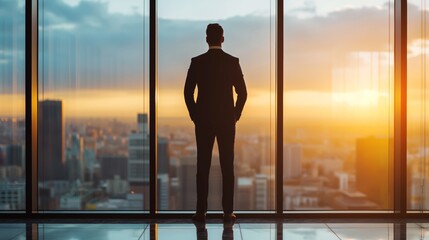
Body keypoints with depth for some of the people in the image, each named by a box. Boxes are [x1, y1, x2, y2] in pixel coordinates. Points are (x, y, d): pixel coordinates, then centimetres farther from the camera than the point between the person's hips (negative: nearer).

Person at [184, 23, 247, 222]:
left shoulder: (197, 62, -2)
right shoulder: (232, 61, -2)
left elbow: (188, 92, -3)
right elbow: (242, 92, -3)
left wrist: (194, 115, 9)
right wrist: (236, 114, 9)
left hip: (203, 120, 0)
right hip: (227, 120, 0)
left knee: (203, 166, 4)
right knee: (227, 166, 4)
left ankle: (201, 211, 5)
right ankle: (227, 212, 4)